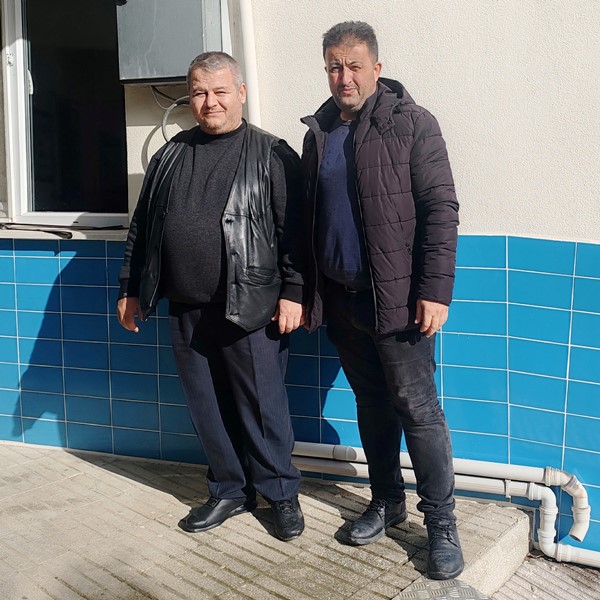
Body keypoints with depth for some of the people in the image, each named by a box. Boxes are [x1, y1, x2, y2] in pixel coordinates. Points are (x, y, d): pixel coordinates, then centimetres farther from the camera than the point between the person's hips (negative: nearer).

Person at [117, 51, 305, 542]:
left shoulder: (272, 155, -1)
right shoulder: (170, 156, 13)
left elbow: (293, 230, -6)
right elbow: (142, 227, 17)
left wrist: (293, 291, -12)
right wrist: (131, 289, 15)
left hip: (251, 309, -5)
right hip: (186, 311, 5)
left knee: (262, 406, 3)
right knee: (207, 408, 13)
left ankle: (282, 494, 22)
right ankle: (230, 491, 30)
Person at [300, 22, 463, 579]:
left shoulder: (411, 123, -4)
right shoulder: (317, 132, 11)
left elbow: (440, 209, -9)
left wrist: (435, 291, -16)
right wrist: (307, 292, 12)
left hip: (396, 297, -5)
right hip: (339, 297, 5)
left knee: (417, 408, 0)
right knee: (371, 404, 15)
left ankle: (441, 522, 14)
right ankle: (386, 501, 31)